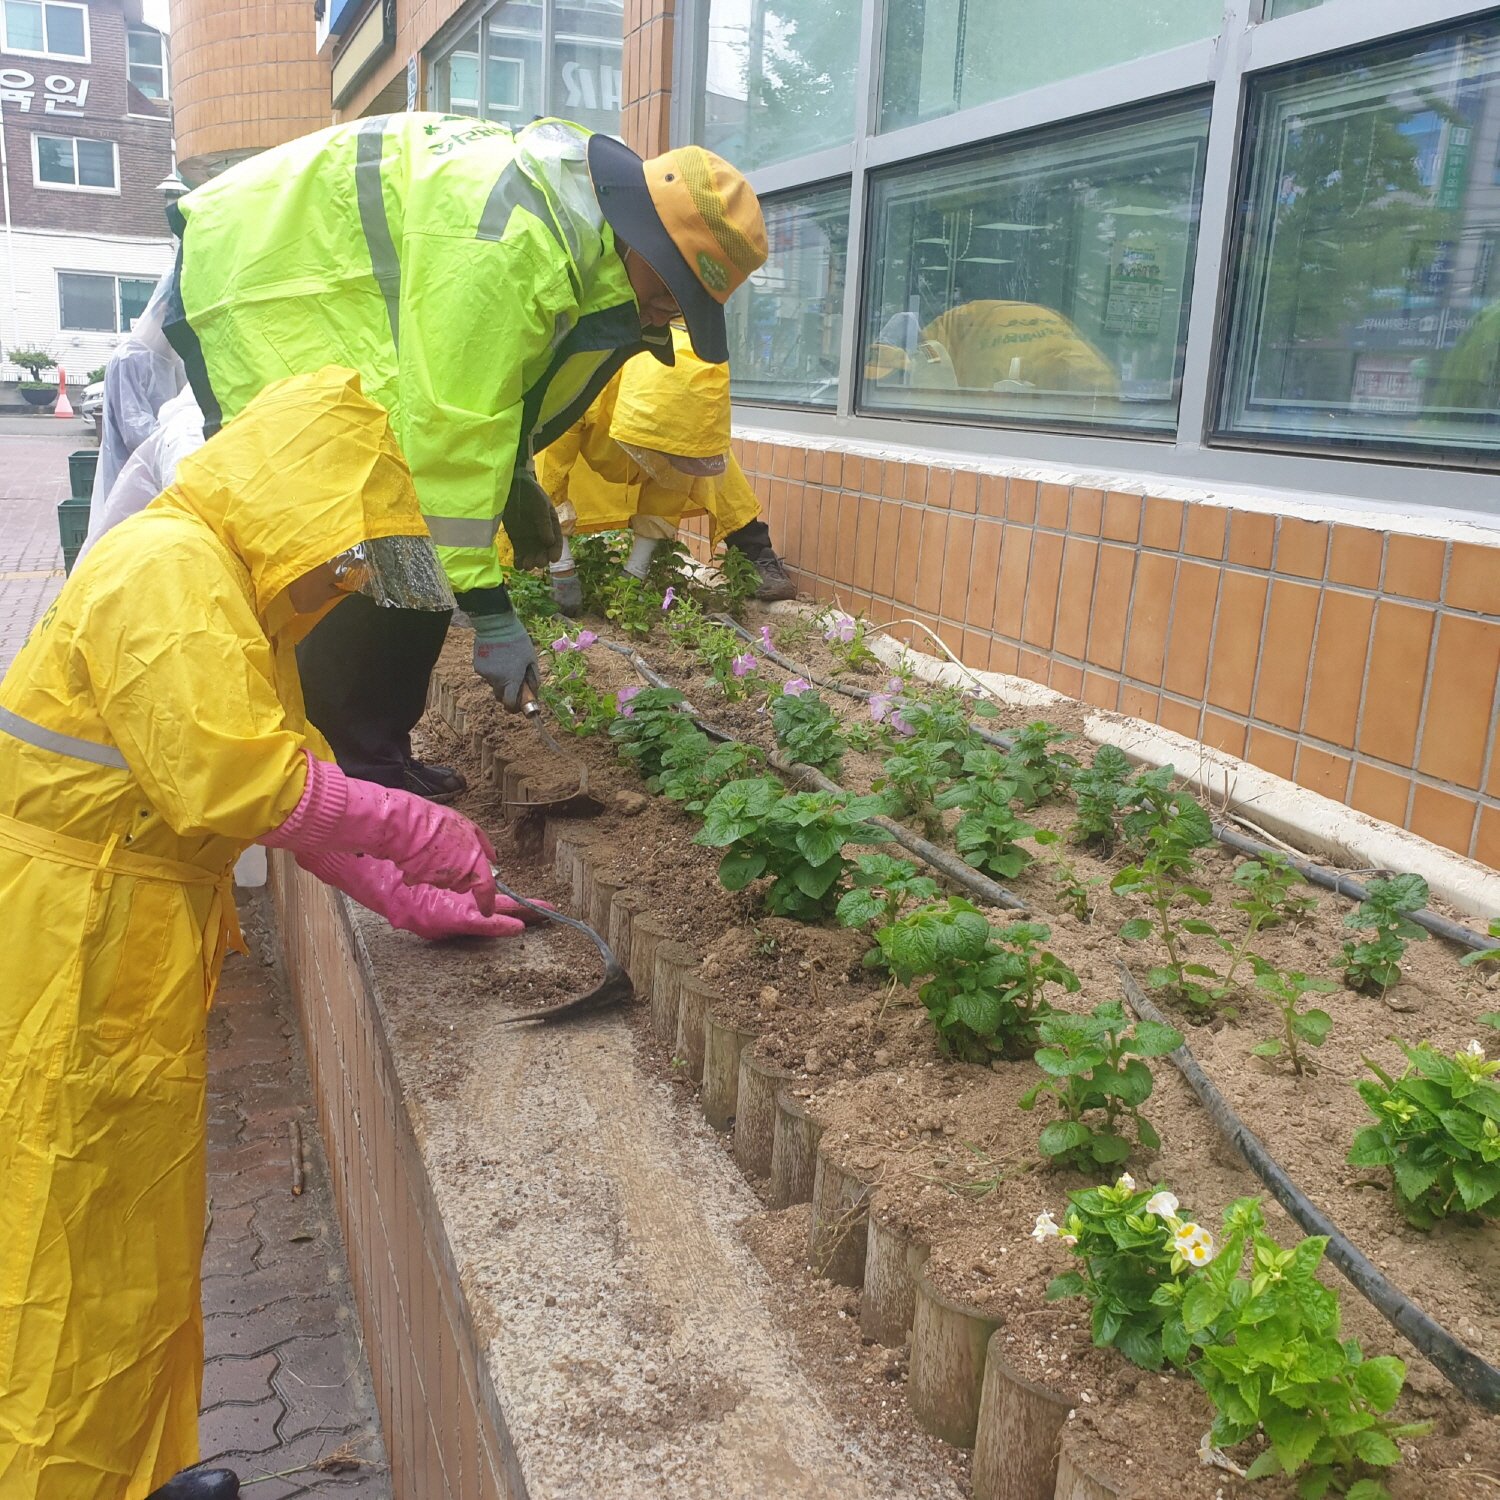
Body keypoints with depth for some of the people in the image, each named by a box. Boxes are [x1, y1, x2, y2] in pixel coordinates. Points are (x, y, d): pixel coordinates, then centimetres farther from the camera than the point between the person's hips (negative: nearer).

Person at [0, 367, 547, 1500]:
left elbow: (291, 778, 12)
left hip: (142, 942, 10)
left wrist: (413, 897, 4)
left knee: (147, 1228, 20)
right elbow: (232, 780, -28)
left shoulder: (239, 591, 14)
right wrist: (419, 830, -19)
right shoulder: (169, 570, -20)